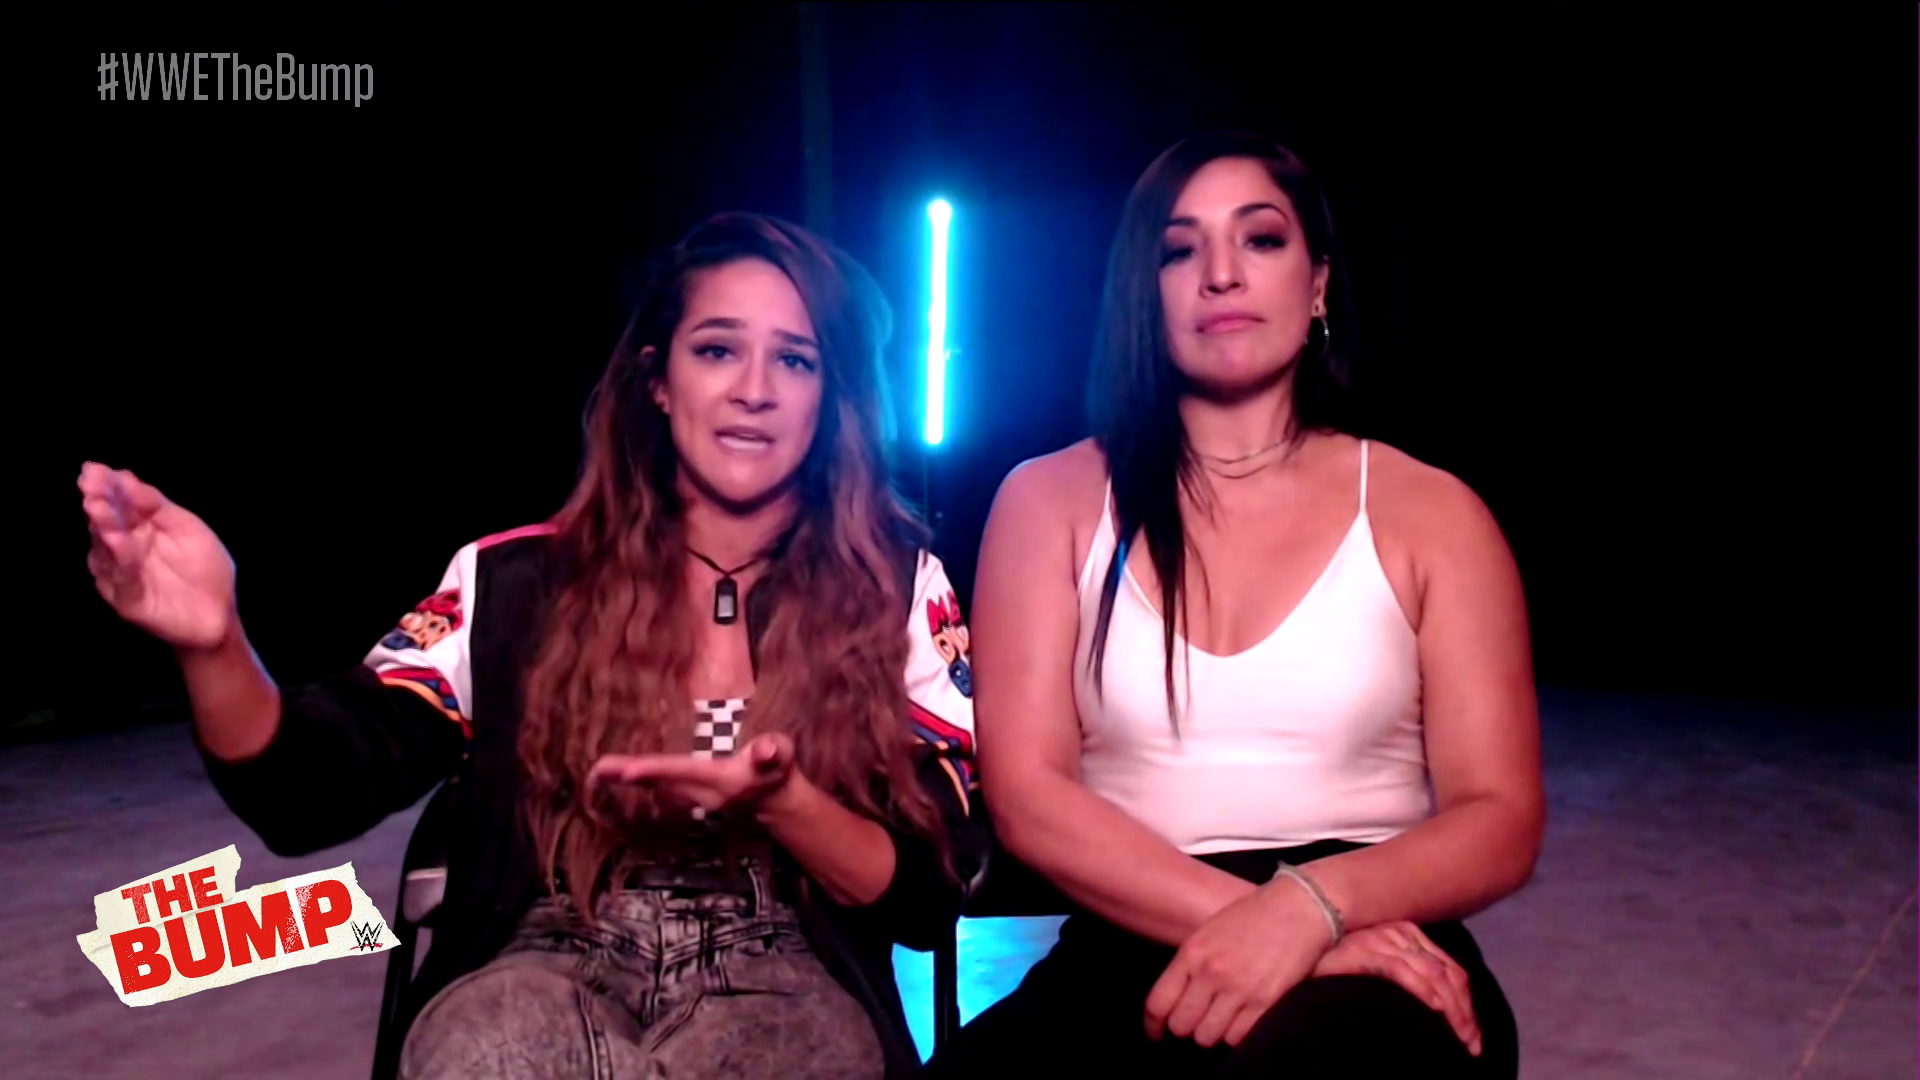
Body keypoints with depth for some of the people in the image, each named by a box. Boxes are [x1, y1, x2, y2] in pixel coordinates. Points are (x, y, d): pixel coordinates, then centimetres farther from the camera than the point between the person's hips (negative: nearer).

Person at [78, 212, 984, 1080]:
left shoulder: (899, 589, 0)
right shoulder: (514, 580, 2)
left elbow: (930, 897, -2)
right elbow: (312, 794, -7)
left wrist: (778, 805, -22)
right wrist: (213, 642, -27)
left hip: (783, 989, 1)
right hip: (550, 976, -1)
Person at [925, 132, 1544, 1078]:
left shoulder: (1429, 513, 7)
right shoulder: (1050, 500, 7)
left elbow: (1500, 821, 1)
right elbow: (1026, 795, -3)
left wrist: (1312, 904, -20)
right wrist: (1240, 917, -19)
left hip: (1372, 952, -1)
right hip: (1138, 952, 1)